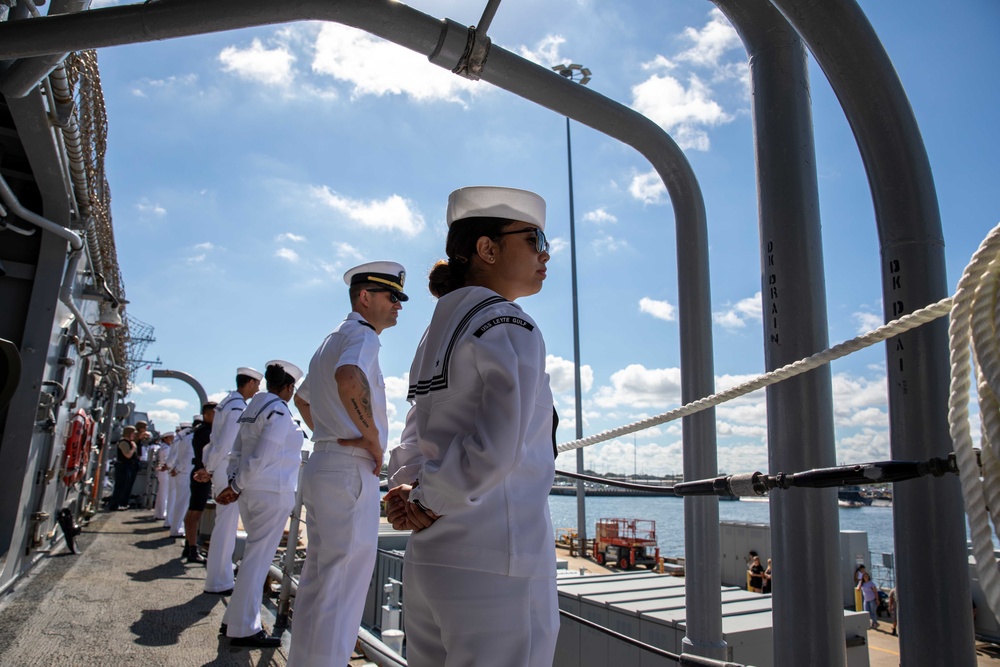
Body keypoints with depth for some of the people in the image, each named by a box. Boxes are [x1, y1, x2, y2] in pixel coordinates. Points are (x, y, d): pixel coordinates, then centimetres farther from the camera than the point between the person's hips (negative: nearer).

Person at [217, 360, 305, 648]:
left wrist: (235, 483, 6)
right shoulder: (279, 412, -13)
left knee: (255, 555, 17)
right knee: (258, 557, -3)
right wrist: (236, 487, -10)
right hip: (273, 493, -9)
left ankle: (235, 619, 24)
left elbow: (238, 450, 13)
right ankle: (243, 629, 4)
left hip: (251, 492, 9)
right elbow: (261, 456, -18)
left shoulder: (252, 408, 14)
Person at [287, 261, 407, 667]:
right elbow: (349, 378, -33)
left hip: (321, 465, 10)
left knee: (317, 575, 17)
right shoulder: (361, 335, -10)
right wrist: (372, 436, -22)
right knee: (344, 584, -7)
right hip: (351, 470, -10)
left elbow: (302, 397, 34)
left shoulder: (331, 341, 22)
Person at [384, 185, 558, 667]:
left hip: (426, 559, 8)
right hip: (497, 565, -8)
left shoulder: (437, 330, 14)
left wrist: (405, 488, 0)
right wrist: (429, 502, -10)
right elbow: (497, 448, -24)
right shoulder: (509, 326, -12)